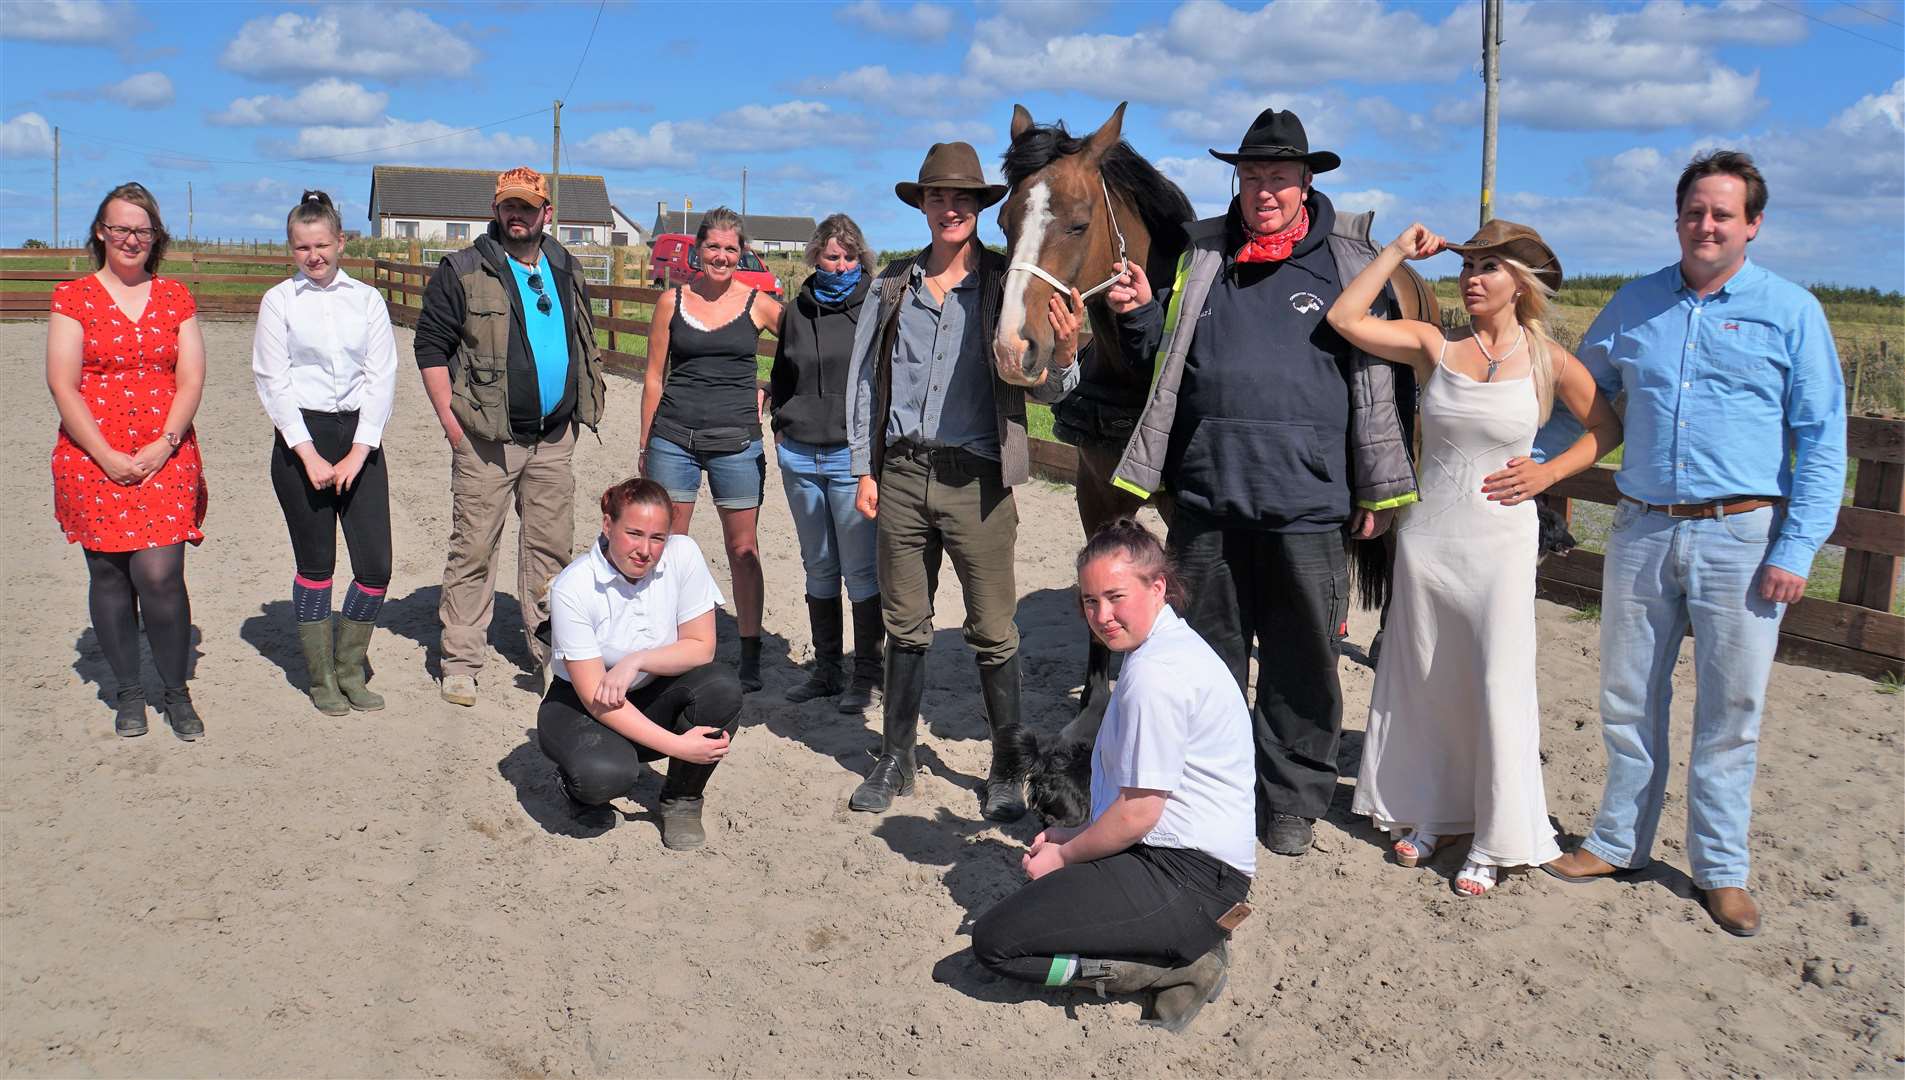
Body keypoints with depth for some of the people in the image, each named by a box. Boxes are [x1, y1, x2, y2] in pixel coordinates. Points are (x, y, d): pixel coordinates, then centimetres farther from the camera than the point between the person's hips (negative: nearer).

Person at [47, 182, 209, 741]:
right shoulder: (74, 297, 3)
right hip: (93, 462, 0)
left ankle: (177, 692, 6)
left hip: (167, 460, 0)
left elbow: (191, 380, 4)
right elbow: (62, 385, -3)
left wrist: (163, 446, -9)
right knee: (108, 575, 5)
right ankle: (128, 693, 19)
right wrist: (107, 455, -10)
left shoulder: (176, 298, 9)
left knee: (160, 574, -9)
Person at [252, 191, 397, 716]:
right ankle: (321, 679, 19)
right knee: (316, 563, 4)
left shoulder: (367, 300, 7)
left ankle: (349, 669, 18)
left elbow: (381, 378, 2)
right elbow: (273, 382, -2)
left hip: (360, 438, 2)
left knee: (376, 565, -2)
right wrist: (309, 456, -11)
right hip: (301, 438, -2)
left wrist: (357, 454, -7)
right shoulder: (278, 301, 2)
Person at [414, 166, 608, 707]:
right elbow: (430, 345, -3)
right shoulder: (463, 271, -2)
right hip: (487, 438, -4)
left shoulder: (567, 271, 13)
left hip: (554, 438, 5)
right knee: (474, 547, -2)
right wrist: (450, 419, -10)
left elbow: (585, 342, 23)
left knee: (551, 546, 10)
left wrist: (580, 408, 15)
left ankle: (552, 651, 21)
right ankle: (460, 661, 6)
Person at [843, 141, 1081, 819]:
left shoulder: (1008, 287, -3)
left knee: (993, 633, 4)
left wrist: (1065, 356, -27)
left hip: (977, 482, -3)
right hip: (901, 476, 3)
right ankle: (895, 761, 26)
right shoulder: (892, 286, 7)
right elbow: (863, 381, 13)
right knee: (904, 626, 13)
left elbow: (1043, 390, -5)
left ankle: (1007, 770, 18)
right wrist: (866, 469, 8)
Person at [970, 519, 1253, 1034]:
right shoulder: (1174, 646, 13)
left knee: (996, 942, -13)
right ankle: (1187, 940, 7)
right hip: (1200, 862, 11)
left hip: (1186, 876, -11)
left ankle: (1183, 964, -7)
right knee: (1033, 895, 25)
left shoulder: (1154, 674, -20)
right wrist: (1076, 837, 15)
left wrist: (1064, 855, -3)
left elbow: (1138, 811, -19)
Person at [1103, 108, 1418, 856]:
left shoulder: (1349, 261, 3)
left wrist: (1378, 489, 1)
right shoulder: (1201, 254, 11)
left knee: (1302, 660, 7)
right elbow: (1163, 352, 19)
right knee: (1209, 652, 13)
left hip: (1306, 500, -2)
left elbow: (1380, 378, 3)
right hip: (1207, 494, 3)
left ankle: (1293, 799, 23)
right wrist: (1138, 312, -3)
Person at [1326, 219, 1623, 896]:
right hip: (1426, 537, 2)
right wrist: (1400, 252, -6)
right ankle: (1427, 814, 29)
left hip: (1501, 542, -2)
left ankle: (1494, 842, 13)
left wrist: (1549, 472, -3)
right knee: (1422, 681, 12)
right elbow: (1344, 319, -10)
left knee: (1498, 687, 0)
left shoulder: (1548, 361, -1)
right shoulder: (1434, 346, 1)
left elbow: (1608, 428, 10)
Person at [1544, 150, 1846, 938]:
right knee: (1628, 700, 10)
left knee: (1730, 712, 5)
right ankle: (1620, 841, 26)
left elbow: (1822, 440, -1)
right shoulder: (1633, 306, 9)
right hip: (1641, 528, 3)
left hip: (1742, 536, -3)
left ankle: (1721, 868, 19)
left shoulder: (1791, 311, 0)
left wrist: (1797, 549, -9)